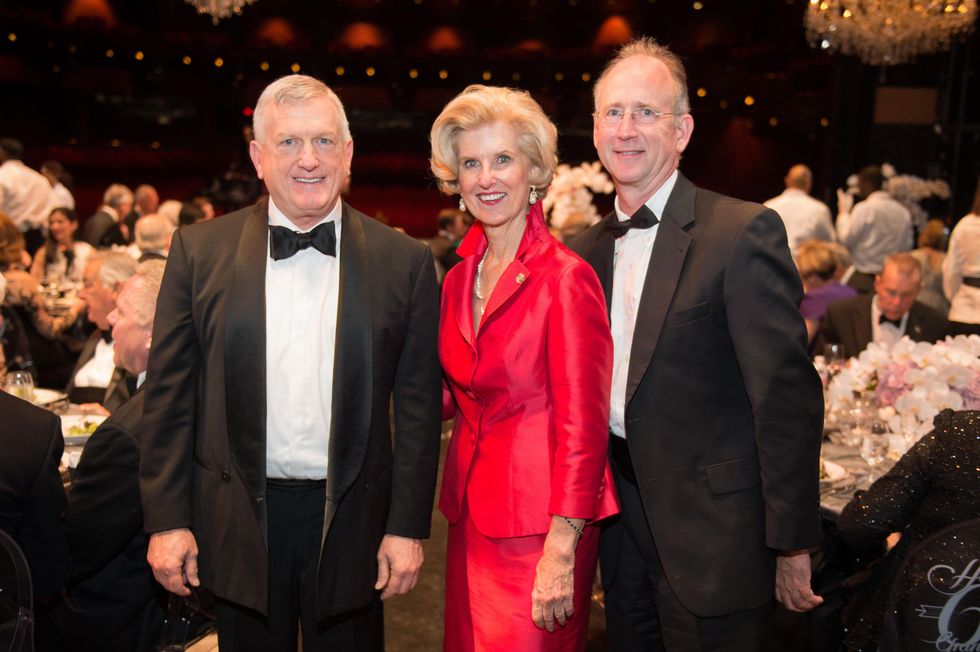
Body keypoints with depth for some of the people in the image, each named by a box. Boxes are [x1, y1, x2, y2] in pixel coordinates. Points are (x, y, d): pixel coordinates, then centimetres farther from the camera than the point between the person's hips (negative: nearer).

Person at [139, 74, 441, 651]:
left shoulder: (404, 261, -3)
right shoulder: (200, 250, -1)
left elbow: (418, 407, -1)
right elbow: (169, 395, 1)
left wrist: (409, 527, -3)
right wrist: (167, 520, -1)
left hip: (350, 522, 0)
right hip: (238, 522, 1)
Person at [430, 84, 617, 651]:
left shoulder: (567, 277, -15)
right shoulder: (459, 279, 7)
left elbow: (582, 424, -16)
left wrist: (561, 551, -18)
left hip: (538, 523, -7)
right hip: (472, 515, 7)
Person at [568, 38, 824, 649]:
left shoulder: (745, 232, -15)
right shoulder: (589, 249, 6)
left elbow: (787, 394, -17)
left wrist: (792, 543, -15)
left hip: (711, 536, -6)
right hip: (624, 526, 6)